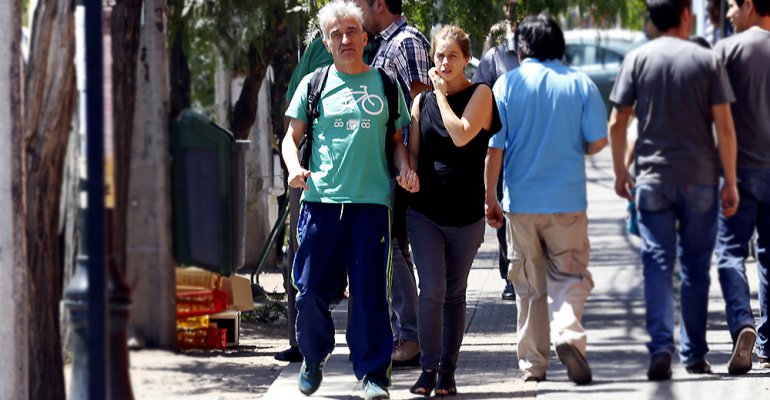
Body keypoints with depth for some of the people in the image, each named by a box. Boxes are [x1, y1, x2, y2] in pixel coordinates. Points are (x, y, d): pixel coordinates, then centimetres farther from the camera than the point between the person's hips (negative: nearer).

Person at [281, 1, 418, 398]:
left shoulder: (385, 84, 12)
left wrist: (405, 169, -2)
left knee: (369, 293, -5)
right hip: (321, 199, 0)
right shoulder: (314, 85, 11)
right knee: (310, 290, -1)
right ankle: (314, 359, 22)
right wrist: (295, 168, -5)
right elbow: (292, 136, 14)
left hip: (371, 201, 0)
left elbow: (397, 139, 18)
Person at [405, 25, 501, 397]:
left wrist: (442, 94, -10)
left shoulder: (480, 94, -2)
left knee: (455, 294, 7)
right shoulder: (422, 101, 8)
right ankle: (428, 369, -2)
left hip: (466, 213, -1)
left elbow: (462, 135, -18)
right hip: (425, 211, 1)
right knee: (432, 290, -12)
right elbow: (413, 150, 13)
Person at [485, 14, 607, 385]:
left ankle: (532, 362, 13)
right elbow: (598, 141, -2)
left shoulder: (507, 84, -2)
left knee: (529, 285, 11)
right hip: (568, 199, -1)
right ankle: (568, 333, -21)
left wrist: (490, 197, 3)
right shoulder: (580, 83, -1)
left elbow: (494, 145, -4)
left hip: (521, 201, 1)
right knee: (569, 275, 6)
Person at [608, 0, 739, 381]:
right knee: (695, 268, 9)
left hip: (653, 179, 0)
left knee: (658, 263, 0)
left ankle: (660, 346, -17)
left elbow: (617, 123, -1)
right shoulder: (707, 60, -3)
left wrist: (620, 170, 12)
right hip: (700, 178, 0)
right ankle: (694, 355, 14)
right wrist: (730, 182, 0)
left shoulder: (638, 59, 0)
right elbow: (724, 127, -6)